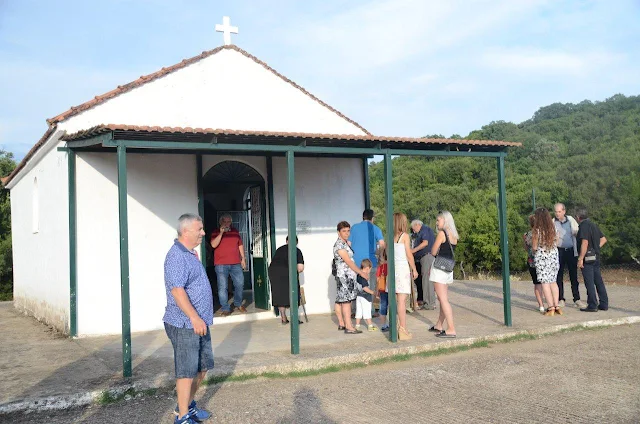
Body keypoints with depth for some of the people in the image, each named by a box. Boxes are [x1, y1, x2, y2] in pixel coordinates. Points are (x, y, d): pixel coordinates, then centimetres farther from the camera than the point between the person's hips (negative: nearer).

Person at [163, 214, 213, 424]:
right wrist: (194, 317, -29)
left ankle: (188, 404, 35)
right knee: (187, 372, -1)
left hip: (200, 323, 10)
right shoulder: (176, 256, -18)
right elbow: (176, 289, -27)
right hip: (184, 325, -10)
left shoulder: (191, 254, 15)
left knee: (203, 367, 18)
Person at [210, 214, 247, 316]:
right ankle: (225, 309, 3)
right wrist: (221, 233, -17)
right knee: (222, 287, -5)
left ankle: (238, 304, 26)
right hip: (221, 264, -3)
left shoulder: (235, 232, 14)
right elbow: (213, 245, -12)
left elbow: (240, 245, 18)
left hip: (236, 264, 3)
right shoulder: (216, 233, 3)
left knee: (240, 284, 4)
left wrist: (243, 259, 13)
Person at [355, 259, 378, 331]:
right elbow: (365, 287, -24)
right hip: (365, 296, -8)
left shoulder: (357, 276, 7)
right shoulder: (364, 277, -19)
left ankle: (357, 325, 15)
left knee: (359, 311, 12)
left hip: (358, 296, 8)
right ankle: (370, 326, 9)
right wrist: (372, 292, -13)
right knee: (367, 311, 1)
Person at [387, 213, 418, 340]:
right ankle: (403, 330, -4)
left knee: (393, 300, 8)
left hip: (393, 267, 6)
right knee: (401, 300, -6)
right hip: (403, 268, -6)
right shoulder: (404, 236, -6)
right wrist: (414, 269, 4)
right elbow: (409, 255, -6)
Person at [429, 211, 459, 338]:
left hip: (439, 267, -8)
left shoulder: (442, 233, -13)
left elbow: (433, 252, -12)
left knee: (443, 299, -7)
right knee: (443, 298, 17)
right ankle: (439, 325, 30)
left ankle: (451, 329, -11)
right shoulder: (454, 235, 10)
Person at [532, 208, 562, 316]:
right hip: (554, 256, 5)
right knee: (553, 281, 14)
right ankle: (556, 306, 12)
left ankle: (551, 308, -1)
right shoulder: (553, 228, 3)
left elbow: (534, 247, -9)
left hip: (541, 257, -5)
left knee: (545, 283, 1)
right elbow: (556, 243, 12)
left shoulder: (536, 230, -12)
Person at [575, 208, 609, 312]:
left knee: (589, 283, -4)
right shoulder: (593, 224, 14)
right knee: (599, 281, 12)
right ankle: (604, 304, 17)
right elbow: (603, 239, 21)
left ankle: (592, 305, -2)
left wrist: (580, 258, -20)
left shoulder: (584, 225, -14)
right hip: (596, 257, 9)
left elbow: (585, 243, -22)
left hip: (588, 258, -9)